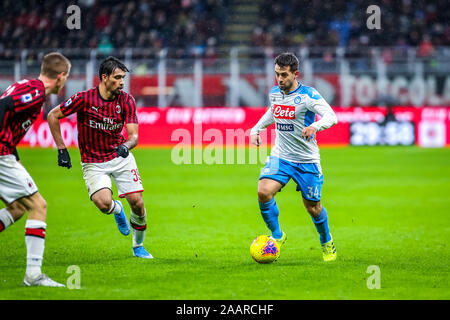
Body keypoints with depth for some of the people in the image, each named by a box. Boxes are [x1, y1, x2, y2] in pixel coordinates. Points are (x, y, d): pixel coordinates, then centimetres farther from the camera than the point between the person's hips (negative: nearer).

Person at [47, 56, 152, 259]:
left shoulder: (127, 101, -8)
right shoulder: (85, 99, -16)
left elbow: (133, 135, -13)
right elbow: (52, 116, -6)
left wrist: (126, 146, -37)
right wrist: (62, 149, -9)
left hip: (121, 157, 2)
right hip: (94, 163, -2)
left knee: (137, 202, -8)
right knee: (103, 203, -25)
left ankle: (138, 246, 19)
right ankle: (117, 210, 15)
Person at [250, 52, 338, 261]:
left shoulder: (308, 95, -15)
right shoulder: (274, 93, 4)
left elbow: (331, 116, -27)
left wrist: (315, 126, -47)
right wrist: (256, 129, 19)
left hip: (306, 160, -4)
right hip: (280, 156, 4)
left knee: (313, 208, 5)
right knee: (263, 192, -21)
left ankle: (327, 243, 34)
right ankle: (277, 236, -1)